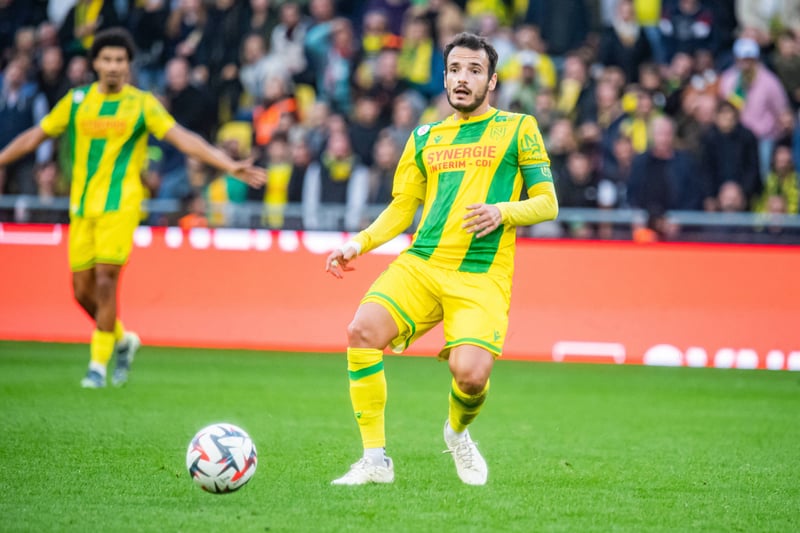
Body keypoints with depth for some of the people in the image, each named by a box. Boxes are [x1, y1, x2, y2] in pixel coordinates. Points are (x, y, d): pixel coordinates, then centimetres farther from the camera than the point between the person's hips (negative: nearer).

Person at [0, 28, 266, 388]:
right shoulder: (76, 101, 8)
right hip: (81, 206, 3)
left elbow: (184, 139, -6)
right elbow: (35, 136, 17)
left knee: (106, 281, -14)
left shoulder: (142, 104, 0)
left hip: (120, 206, -3)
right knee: (83, 290, 3)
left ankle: (99, 364, -3)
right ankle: (122, 339, 29)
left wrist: (230, 166, -16)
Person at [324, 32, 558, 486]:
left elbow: (547, 204, 6)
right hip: (419, 263, 3)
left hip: (482, 277, -3)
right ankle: (375, 460, -14)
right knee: (363, 332, -24)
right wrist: (359, 244, 5)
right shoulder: (425, 138, 20)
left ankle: (459, 433, 15)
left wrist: (502, 213, -14)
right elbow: (401, 209, 22)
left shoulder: (518, 129, 9)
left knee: (470, 376, -23)